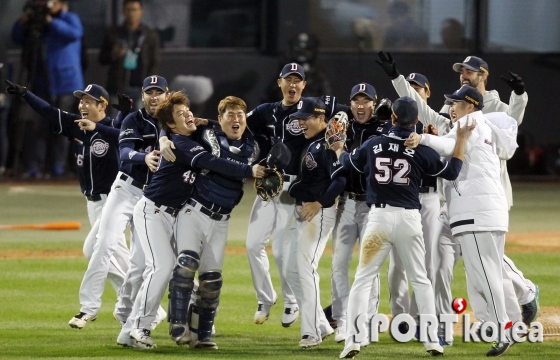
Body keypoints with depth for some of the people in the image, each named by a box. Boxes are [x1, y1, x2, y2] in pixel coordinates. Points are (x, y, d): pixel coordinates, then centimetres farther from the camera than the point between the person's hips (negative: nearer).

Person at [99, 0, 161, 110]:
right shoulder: (113, 34, 8)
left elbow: (155, 64, 4)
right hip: (119, 88, 1)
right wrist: (113, 55, -8)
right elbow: (102, 59, 15)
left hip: (141, 88, -1)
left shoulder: (150, 35, 6)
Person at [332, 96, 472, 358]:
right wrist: (462, 139, 14)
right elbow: (452, 172, 7)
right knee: (420, 280, 14)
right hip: (409, 219, 0)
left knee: (363, 278, 4)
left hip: (379, 217, 0)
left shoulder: (373, 145, 1)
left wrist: (338, 150, 42)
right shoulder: (422, 150, -4)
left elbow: (348, 162, 20)